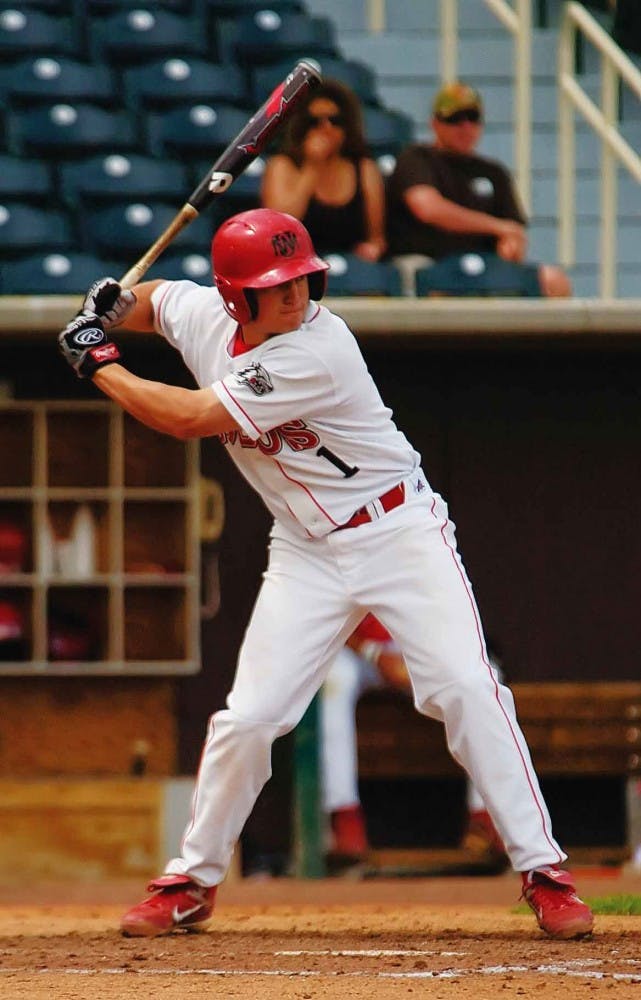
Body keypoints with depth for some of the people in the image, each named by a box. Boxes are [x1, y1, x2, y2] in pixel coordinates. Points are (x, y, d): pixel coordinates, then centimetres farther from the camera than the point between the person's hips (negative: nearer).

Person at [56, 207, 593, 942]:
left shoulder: (318, 351, -26)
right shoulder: (202, 315, -4)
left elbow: (190, 419, -26)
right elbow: (151, 300, 22)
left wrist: (102, 368, -13)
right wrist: (111, 309, -2)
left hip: (401, 532, -5)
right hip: (307, 553, 5)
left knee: (466, 688, -18)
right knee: (247, 718, -2)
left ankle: (543, 873, -13)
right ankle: (190, 883, 14)